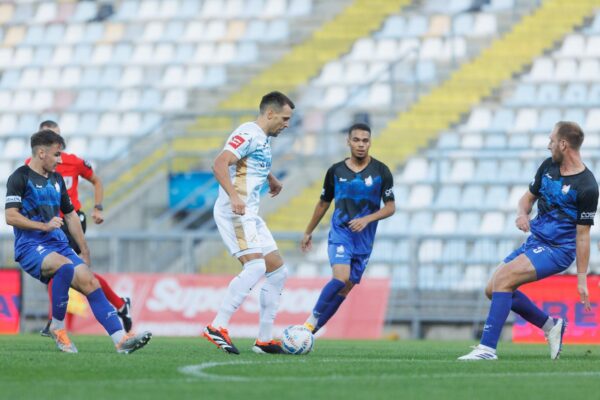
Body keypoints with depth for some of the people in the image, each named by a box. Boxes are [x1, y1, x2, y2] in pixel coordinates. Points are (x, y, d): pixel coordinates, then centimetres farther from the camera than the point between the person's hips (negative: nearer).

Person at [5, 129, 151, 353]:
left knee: (90, 282, -10)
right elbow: (10, 216, -13)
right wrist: (44, 226, -22)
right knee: (65, 266, -35)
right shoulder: (20, 178, -4)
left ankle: (121, 339, -16)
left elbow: (70, 215, 27)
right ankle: (57, 327, -20)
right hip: (30, 247, -7)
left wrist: (84, 251, 25)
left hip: (59, 245, 7)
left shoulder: (56, 179, 18)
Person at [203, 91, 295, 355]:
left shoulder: (263, 139, 20)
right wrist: (234, 197, -37)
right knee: (256, 266, -26)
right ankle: (217, 327, -29)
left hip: (249, 215, 10)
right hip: (234, 213, -10)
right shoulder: (248, 134, -11)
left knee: (278, 271, 9)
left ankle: (265, 340, 10)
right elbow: (219, 164, -25)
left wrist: (271, 179, 59)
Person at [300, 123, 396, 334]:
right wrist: (308, 232, 21)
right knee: (341, 278, -25)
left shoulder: (381, 171, -2)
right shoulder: (335, 171, 1)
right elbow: (323, 204, 14)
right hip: (340, 232, -2)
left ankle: (309, 332, 12)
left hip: (364, 239, 2)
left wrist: (367, 219, -18)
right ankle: (312, 320, -11)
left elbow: (390, 207, -1)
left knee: (345, 290, 2)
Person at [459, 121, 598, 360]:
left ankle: (487, 347, -24)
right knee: (492, 290, 6)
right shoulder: (548, 166, 5)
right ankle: (551, 326, 19)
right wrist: (522, 213, -6)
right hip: (535, 242, 9)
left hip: (557, 250, -9)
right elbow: (529, 197, 18)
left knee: (503, 279, -25)